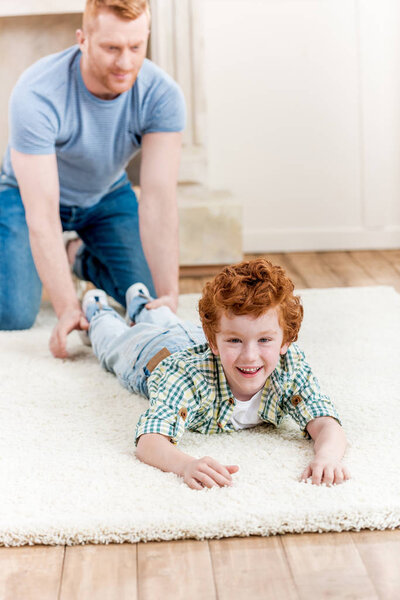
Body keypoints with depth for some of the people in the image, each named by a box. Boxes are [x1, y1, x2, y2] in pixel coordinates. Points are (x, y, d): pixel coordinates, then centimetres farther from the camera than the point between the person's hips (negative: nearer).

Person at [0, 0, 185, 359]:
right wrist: (68, 309, -45)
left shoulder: (162, 96, -28)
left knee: (154, 311, -7)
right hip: (29, 193, -3)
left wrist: (168, 295, -41)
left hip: (107, 195, 3)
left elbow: (159, 200, -31)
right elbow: (42, 216, -38)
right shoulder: (37, 96, -36)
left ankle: (83, 258, 22)